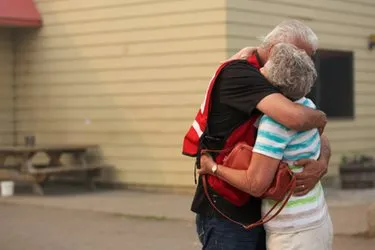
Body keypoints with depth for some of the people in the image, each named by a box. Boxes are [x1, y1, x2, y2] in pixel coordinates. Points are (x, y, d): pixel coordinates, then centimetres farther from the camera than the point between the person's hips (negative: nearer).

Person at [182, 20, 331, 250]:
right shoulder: (239, 73, -16)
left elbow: (319, 138, 11)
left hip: (258, 211, 8)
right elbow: (296, 117, -32)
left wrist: (322, 163, -13)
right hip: (225, 213, -8)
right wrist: (319, 118, -8)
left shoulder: (278, 90, 12)